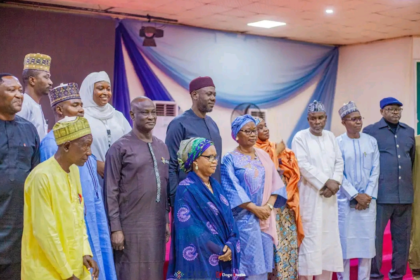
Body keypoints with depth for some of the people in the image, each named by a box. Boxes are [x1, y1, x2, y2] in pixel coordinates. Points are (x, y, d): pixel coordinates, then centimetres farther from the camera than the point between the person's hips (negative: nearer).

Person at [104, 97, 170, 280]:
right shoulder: (120, 148, -6)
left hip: (157, 225, 5)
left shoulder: (162, 147, 12)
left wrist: (166, 221, 13)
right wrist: (115, 228, -12)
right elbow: (111, 192, -8)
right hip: (131, 226, -5)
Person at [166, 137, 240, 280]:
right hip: (200, 262, -6)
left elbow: (229, 220, 7)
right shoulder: (186, 189, -11)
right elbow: (191, 230, -16)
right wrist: (220, 250, -13)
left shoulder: (216, 186, 11)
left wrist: (230, 246, -10)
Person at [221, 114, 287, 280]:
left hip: (265, 217, 5)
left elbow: (274, 183, 7)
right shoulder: (230, 159, -4)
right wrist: (255, 209, -16)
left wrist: (268, 206, -9)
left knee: (263, 262, 7)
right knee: (249, 263, -5)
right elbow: (232, 190, -11)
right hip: (244, 218, -5)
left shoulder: (263, 156, 12)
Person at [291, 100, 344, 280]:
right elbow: (303, 165, -14)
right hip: (310, 195, -6)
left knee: (329, 237, 7)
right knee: (310, 237, -8)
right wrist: (326, 182, -14)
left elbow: (339, 162, 9)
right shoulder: (300, 137, -6)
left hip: (329, 195, 6)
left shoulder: (330, 137, 12)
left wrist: (335, 182, -9)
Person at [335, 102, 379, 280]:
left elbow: (375, 170, 4)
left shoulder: (371, 141, 5)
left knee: (367, 240, 4)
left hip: (368, 199, 3)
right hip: (345, 200, -3)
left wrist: (368, 195, -6)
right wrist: (356, 195, -10)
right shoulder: (337, 143, -5)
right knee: (344, 240, 1)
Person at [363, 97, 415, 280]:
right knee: (375, 235, 0)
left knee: (402, 237, 10)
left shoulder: (409, 131, 14)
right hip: (381, 194, -5)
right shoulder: (370, 131, 0)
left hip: (405, 194, 5)